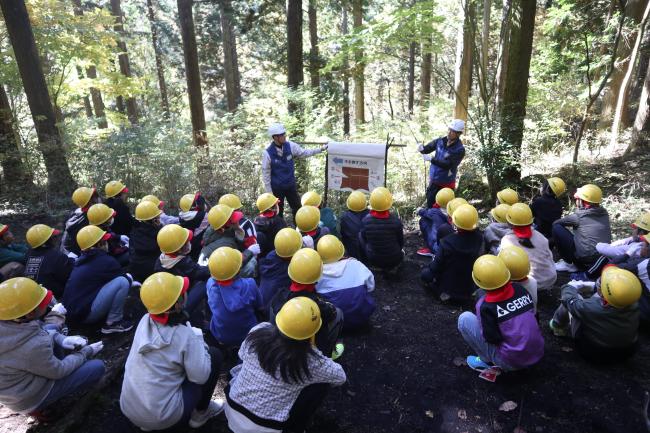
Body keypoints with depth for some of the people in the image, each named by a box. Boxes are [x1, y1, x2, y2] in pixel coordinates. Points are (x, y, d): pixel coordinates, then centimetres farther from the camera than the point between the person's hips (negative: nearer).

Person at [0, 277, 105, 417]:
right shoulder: (34, 346, -39)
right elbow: (58, 371, -20)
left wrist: (61, 339, -8)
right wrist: (86, 352, -5)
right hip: (28, 399, -7)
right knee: (97, 367, -7)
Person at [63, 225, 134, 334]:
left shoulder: (83, 259, 8)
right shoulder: (105, 261, -14)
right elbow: (126, 280, -1)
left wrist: (127, 276, 25)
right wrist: (129, 278, 20)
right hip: (84, 313, -9)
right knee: (123, 282, -17)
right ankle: (113, 323, -5)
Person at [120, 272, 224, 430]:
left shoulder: (144, 321, -7)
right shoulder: (185, 335, -23)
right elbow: (201, 377, -15)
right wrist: (198, 338, -6)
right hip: (162, 416, -6)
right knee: (214, 355, 3)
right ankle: (200, 413, 17)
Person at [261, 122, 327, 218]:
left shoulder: (290, 146, -9)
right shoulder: (267, 153, -20)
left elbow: (304, 153, 4)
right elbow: (266, 174, -13)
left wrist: (321, 149, -1)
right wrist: (269, 192, -11)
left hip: (291, 185, 4)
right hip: (276, 188, -4)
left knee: (297, 208, 16)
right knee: (278, 212, 12)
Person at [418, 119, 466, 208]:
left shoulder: (460, 150, -20)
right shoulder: (440, 141, -2)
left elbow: (447, 165, -28)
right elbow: (428, 148, 2)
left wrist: (431, 159, -33)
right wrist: (422, 149, -22)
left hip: (446, 184, -6)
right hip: (433, 181, 6)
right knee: (430, 204, 20)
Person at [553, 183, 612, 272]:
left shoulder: (579, 216, -9)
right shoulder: (604, 213, 7)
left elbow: (556, 223, 4)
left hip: (585, 258, -7)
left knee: (557, 228, -4)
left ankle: (568, 263, 0)